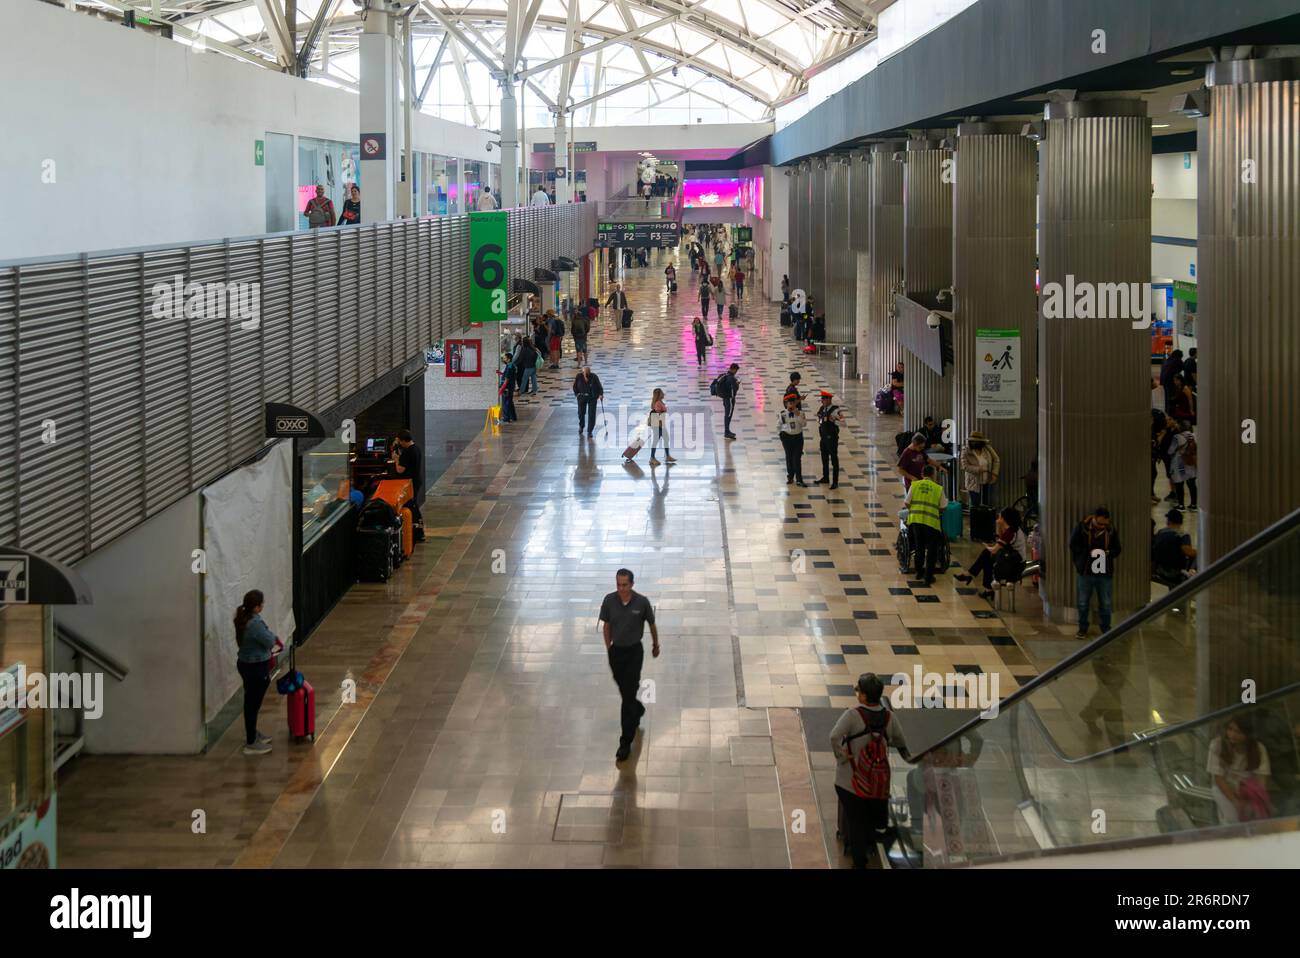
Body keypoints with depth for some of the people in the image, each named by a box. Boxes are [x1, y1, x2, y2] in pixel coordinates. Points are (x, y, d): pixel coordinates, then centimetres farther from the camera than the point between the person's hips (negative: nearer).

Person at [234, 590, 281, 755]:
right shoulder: (255, 623, -28)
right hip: (256, 668, -9)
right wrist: (272, 635, 1)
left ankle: (252, 734, 38)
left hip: (245, 663, 9)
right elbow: (270, 641, -18)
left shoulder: (242, 618, 2)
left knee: (251, 702, 23)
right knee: (253, 704, 0)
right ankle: (251, 744, 9)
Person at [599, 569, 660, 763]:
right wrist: (608, 648, 11)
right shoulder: (609, 601, -11)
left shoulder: (642, 602, -16)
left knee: (628, 696, -7)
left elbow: (651, 624, 2)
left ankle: (626, 743, -3)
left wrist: (656, 645, 15)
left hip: (634, 652, -3)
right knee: (625, 691, 20)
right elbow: (606, 625, 5)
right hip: (615, 652, 3)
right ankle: (638, 710, 54)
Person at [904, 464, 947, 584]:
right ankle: (928, 577, 8)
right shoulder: (938, 488, 3)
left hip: (915, 519, 2)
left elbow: (906, 503, 5)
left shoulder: (914, 485, 5)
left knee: (919, 547, 20)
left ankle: (919, 572, 30)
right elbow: (942, 507, 5)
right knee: (931, 550, 10)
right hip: (931, 521, -2)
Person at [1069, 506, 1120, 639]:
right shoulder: (1081, 528, -6)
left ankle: (1106, 629, 19)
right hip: (1085, 572, -1)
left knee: (1105, 603, 7)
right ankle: (1082, 629, 20)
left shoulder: (1112, 531, 0)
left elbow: (1117, 550, 9)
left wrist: (1107, 553, -12)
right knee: (1083, 603, 7)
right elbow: (1073, 546, -3)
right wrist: (1088, 552, -17)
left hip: (1105, 573, 1)